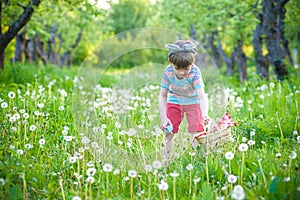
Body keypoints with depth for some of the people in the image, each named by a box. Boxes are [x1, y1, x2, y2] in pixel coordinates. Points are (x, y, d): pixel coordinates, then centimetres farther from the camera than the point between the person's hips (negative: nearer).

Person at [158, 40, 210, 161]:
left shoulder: (194, 73, -35)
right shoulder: (168, 72, -27)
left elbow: (202, 96, -43)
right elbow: (162, 95, -16)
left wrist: (205, 114, -61)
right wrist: (163, 118, -20)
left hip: (193, 101, -2)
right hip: (174, 101, 2)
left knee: (196, 131, -9)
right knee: (168, 131, 2)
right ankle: (165, 160, 14)